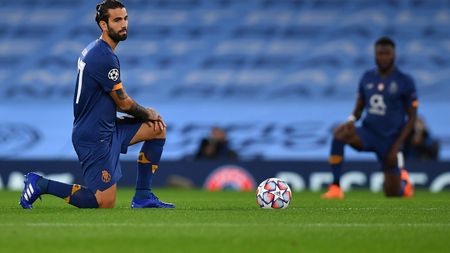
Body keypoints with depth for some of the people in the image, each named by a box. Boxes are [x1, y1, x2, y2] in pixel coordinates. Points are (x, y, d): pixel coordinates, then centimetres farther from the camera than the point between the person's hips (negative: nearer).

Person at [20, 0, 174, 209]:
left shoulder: (94, 50, 11)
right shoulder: (106, 58, -21)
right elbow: (123, 103, -13)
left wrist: (146, 114, 5)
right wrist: (149, 114, 6)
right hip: (95, 137, -10)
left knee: (158, 129, 12)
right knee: (106, 203, -9)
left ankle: (142, 197, 14)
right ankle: (40, 184, -1)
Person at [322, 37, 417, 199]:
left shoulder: (405, 82, -7)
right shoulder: (367, 78, 4)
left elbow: (412, 117, -4)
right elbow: (359, 108, 12)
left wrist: (397, 146, -12)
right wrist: (351, 120, -13)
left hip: (389, 141, -2)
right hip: (368, 133, 2)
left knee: (392, 194, 4)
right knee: (339, 134, -32)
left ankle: (403, 179, 44)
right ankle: (335, 187, -29)